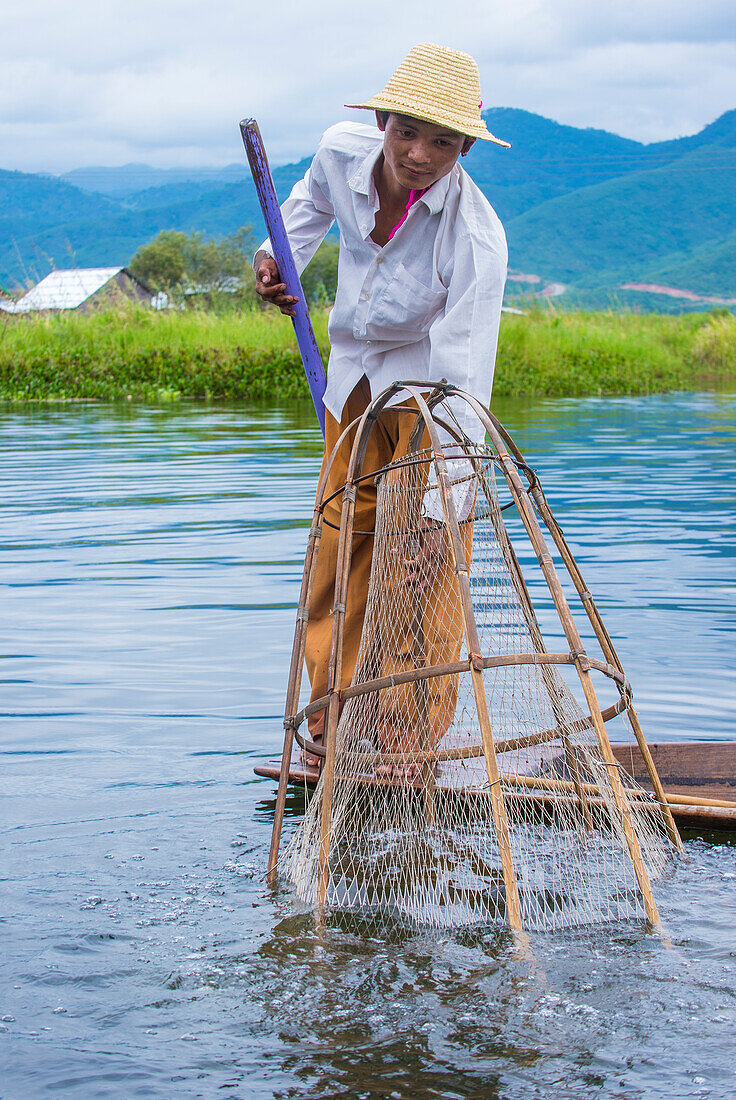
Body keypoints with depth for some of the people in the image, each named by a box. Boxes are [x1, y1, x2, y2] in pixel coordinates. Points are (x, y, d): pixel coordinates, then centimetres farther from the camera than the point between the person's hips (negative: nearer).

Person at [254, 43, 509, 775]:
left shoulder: (476, 239, -36)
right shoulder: (342, 151, -22)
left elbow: (464, 386, -40)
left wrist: (437, 513, -47)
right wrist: (278, 258, -8)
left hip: (428, 381, -5)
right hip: (353, 378, 5)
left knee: (422, 557, -12)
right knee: (339, 545, 9)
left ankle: (412, 737, 1)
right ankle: (332, 724, 23)